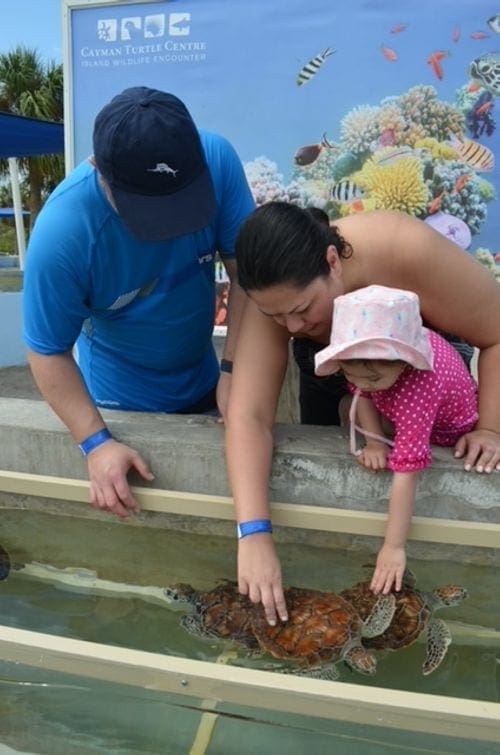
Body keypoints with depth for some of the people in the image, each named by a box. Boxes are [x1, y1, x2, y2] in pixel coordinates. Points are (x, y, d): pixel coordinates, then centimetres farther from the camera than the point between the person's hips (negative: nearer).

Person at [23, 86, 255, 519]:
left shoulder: (217, 160, -25)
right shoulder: (61, 233, -32)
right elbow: (49, 352, -20)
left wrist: (234, 370, -24)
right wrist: (96, 443, -25)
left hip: (205, 382, 3)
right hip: (123, 404, -3)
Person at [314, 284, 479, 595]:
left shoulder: (417, 390, -51)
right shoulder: (369, 353, -34)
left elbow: (407, 473, -51)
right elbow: (361, 394, -15)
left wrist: (394, 547, -48)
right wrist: (374, 442, -29)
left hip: (457, 431, -5)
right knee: (348, 409, -2)